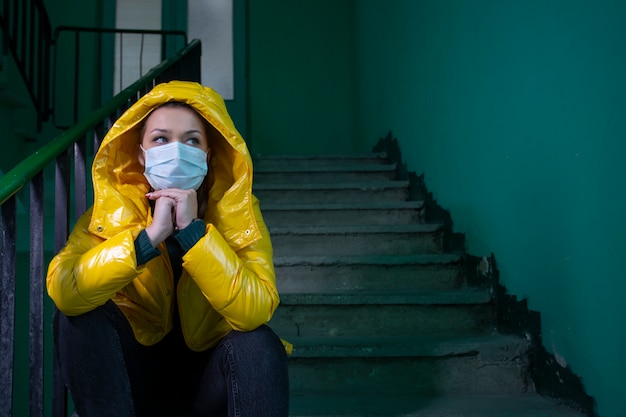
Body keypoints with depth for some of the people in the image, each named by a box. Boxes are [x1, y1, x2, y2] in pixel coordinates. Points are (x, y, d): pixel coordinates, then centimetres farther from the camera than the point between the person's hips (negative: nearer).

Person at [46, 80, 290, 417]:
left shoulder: (236, 209, -13)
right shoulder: (114, 207, -12)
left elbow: (256, 311, -27)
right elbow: (63, 290, -28)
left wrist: (192, 230, -32)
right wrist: (150, 235, -35)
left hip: (207, 376, -1)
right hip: (137, 374, 1)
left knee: (258, 344, -31)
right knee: (81, 312, -24)